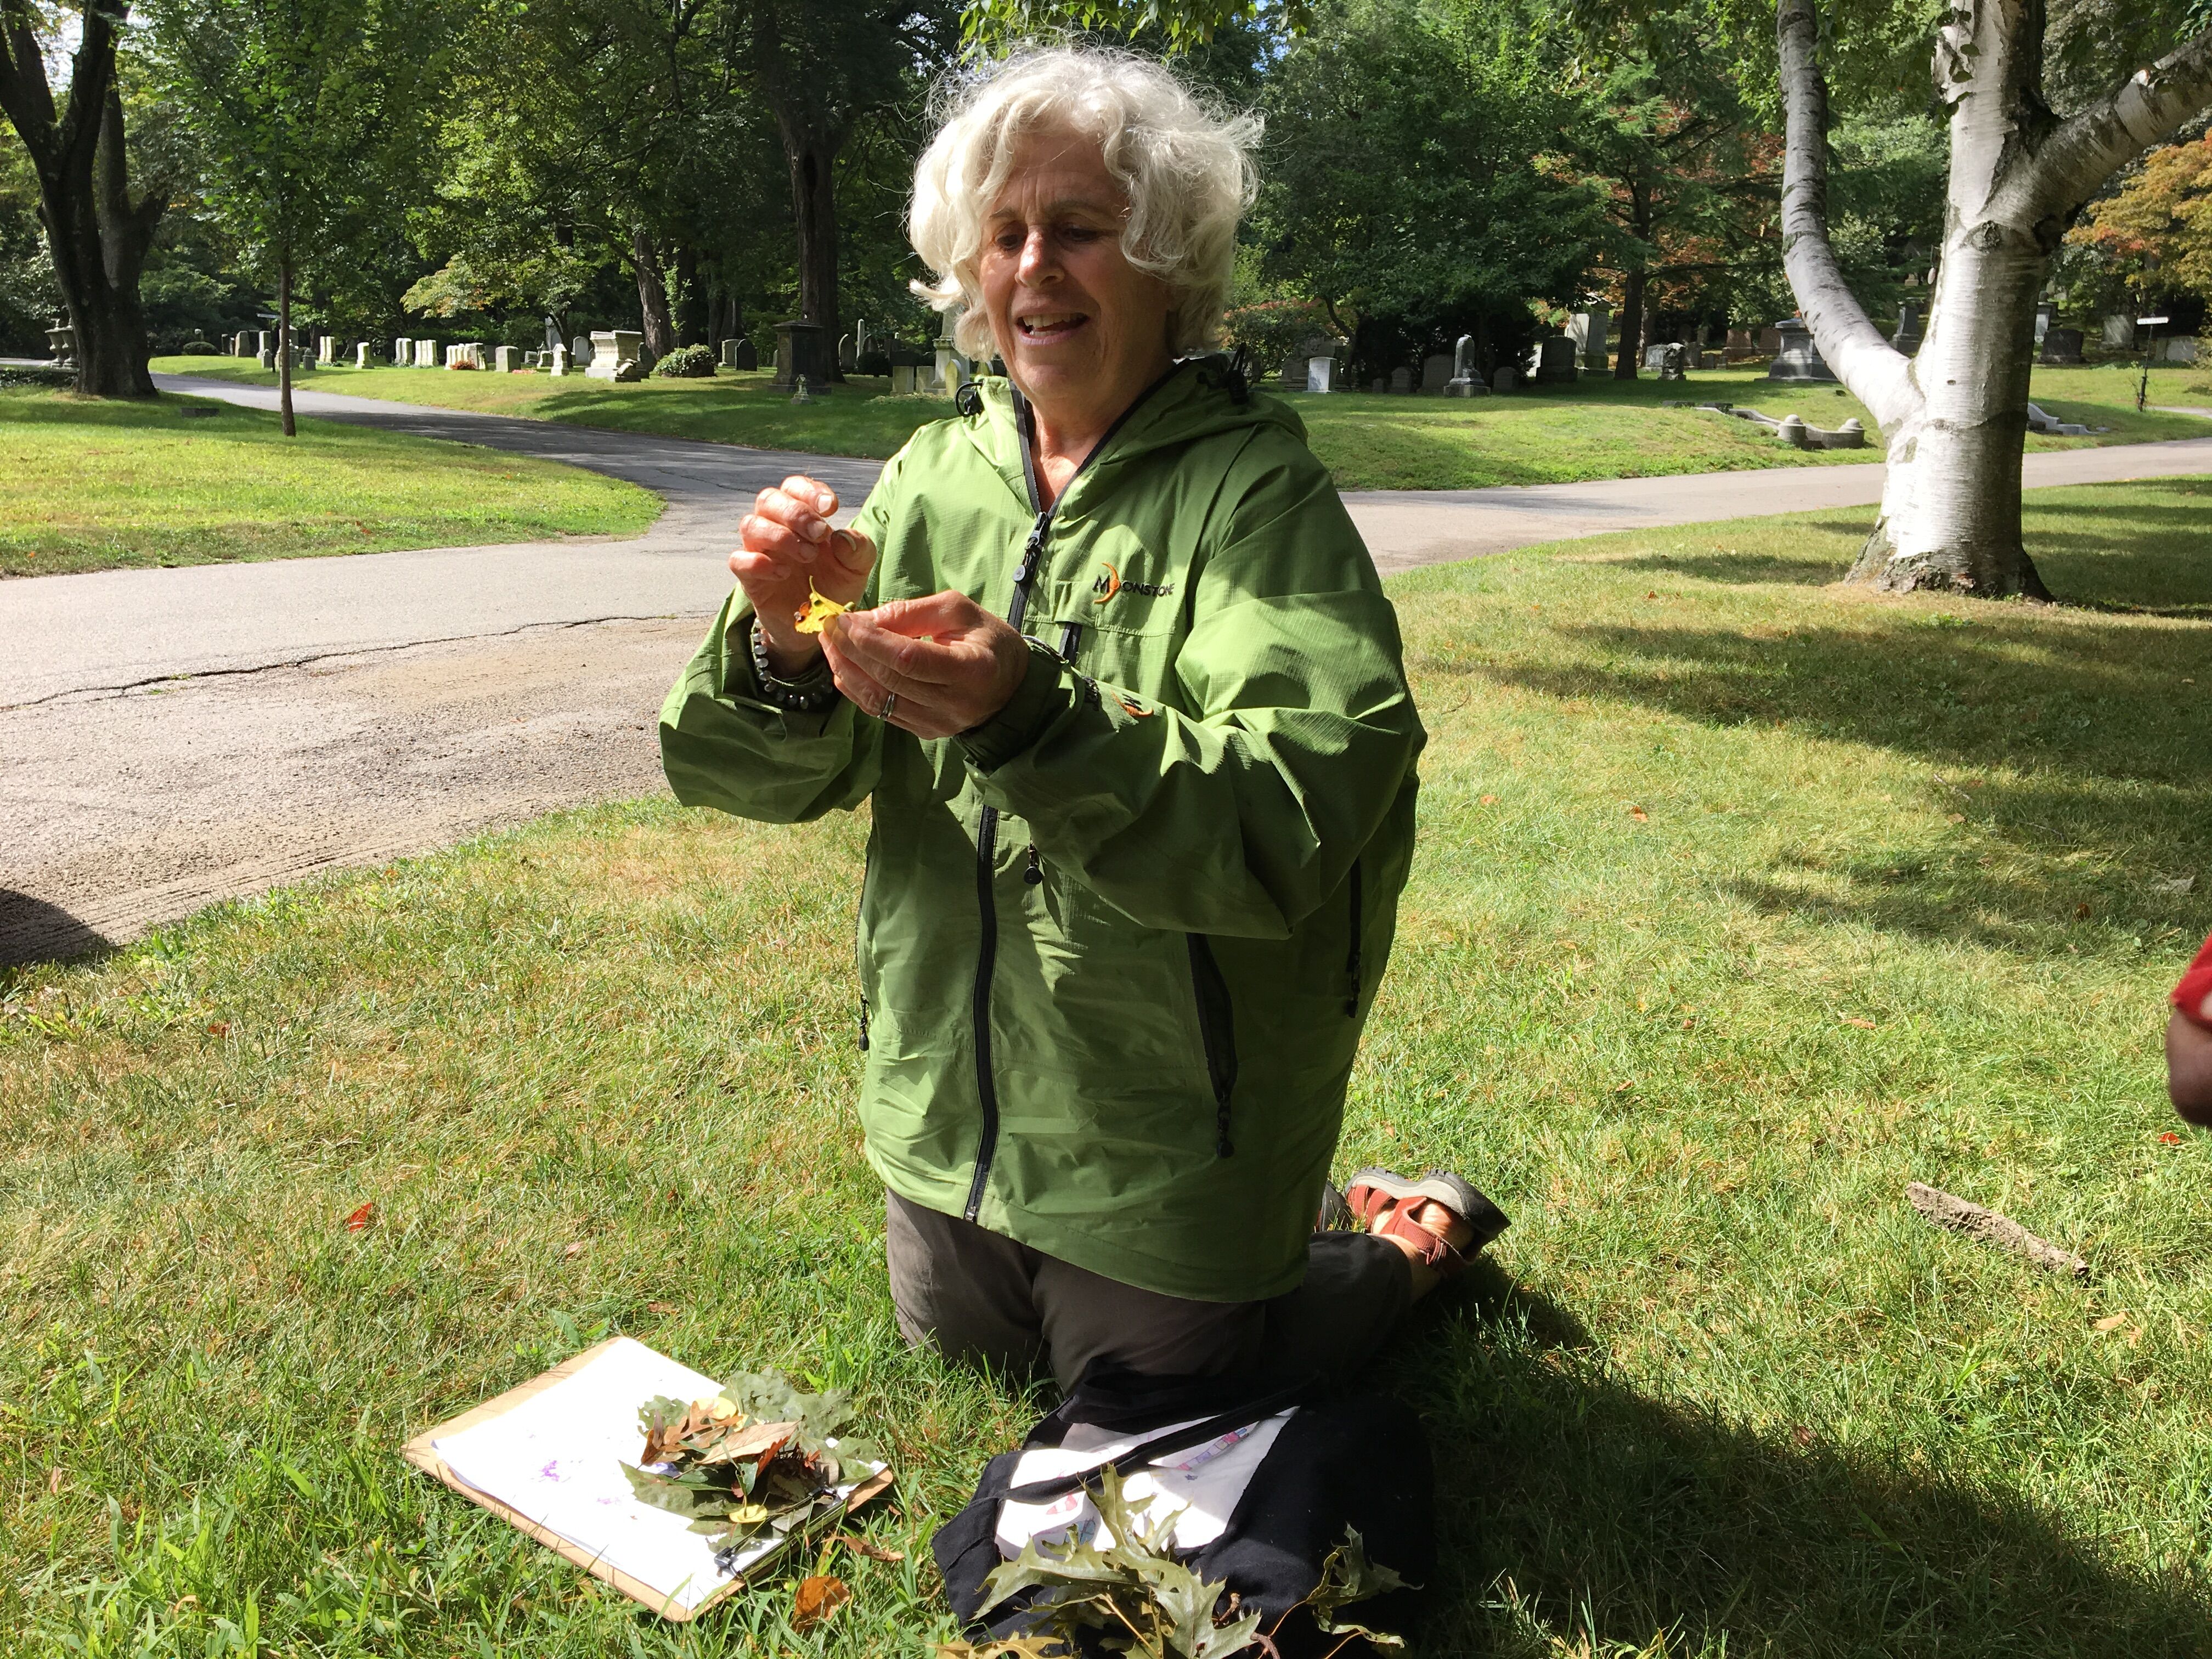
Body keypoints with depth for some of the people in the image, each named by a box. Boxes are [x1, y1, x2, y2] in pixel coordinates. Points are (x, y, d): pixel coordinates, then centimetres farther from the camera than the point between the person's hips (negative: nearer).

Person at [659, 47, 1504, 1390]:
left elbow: (1288, 822, -28)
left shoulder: (1256, 490, -15)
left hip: (1161, 1156, -5)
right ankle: (1279, 1232, 45)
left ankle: (1412, 1239, 36)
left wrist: (1027, 717, -42)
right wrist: (785, 645, -25)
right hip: (943, 1112, 6)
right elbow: (763, 771, -4)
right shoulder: (934, 475, 1)